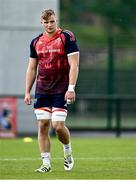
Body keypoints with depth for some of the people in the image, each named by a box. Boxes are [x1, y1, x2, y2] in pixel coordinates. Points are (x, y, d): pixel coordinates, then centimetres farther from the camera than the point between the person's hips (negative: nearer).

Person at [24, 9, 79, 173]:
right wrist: (27, 92, 10)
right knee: (43, 125, -1)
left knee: (58, 126, -11)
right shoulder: (36, 42, 10)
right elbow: (32, 68, 16)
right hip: (42, 90, 5)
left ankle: (68, 152, 18)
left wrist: (71, 88, -16)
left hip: (61, 90, -4)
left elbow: (74, 65, -9)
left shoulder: (67, 37, -5)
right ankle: (46, 163, 5)